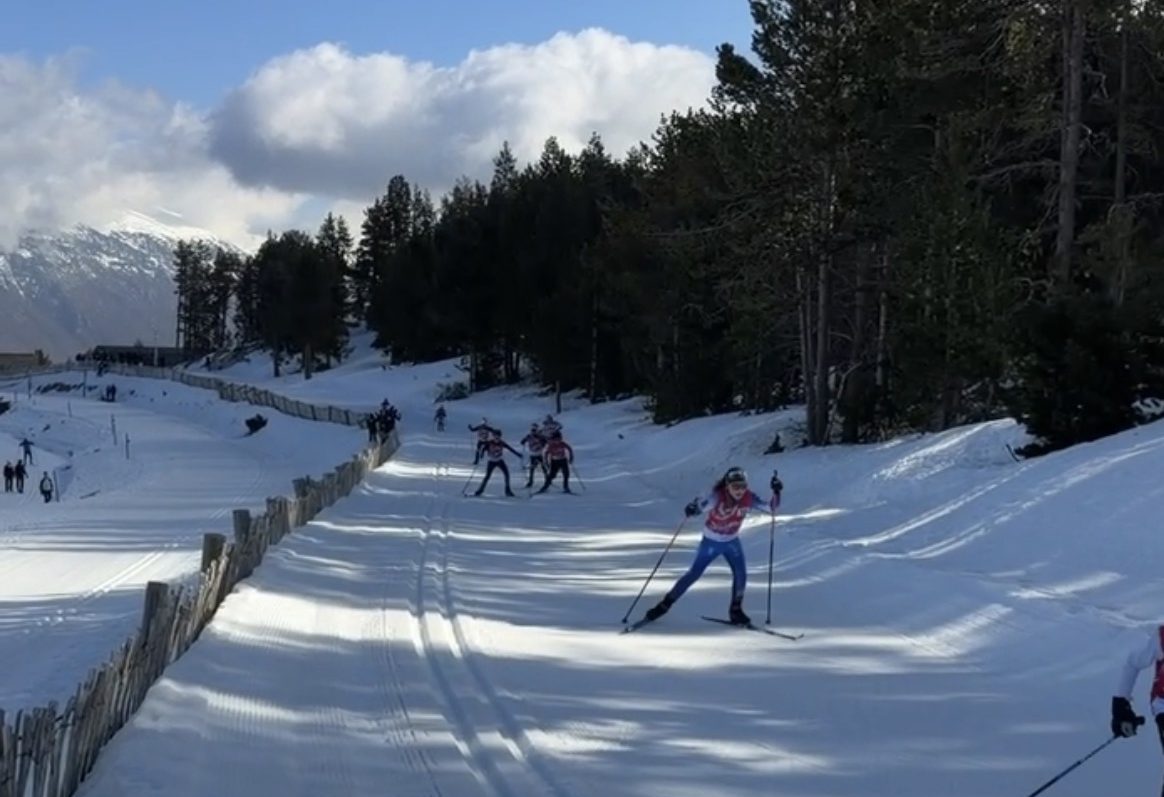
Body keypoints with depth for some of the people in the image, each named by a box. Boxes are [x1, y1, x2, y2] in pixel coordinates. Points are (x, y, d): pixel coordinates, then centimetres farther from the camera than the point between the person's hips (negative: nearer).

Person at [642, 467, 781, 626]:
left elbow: (771, 507, -14)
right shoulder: (718, 496, -29)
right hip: (711, 541, -3)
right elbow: (701, 505, -36)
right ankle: (666, 603, 15)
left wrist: (776, 492, -32)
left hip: (732, 541, 3)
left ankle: (735, 610, 7)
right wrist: (693, 508, -59)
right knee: (694, 574, 1)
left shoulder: (749, 499, -18)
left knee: (741, 573, -13)